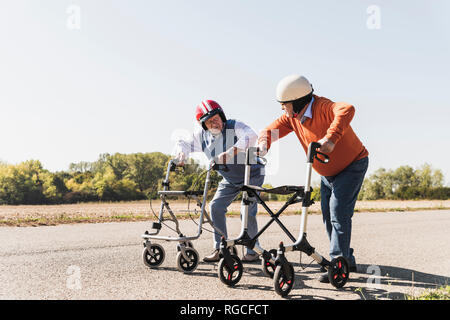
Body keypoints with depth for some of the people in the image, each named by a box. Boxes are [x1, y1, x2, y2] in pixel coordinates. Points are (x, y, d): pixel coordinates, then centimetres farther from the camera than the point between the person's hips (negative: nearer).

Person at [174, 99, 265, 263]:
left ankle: (252, 251, -1)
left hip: (251, 174, -6)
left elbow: (251, 136, -44)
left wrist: (229, 152, -55)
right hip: (230, 179, 6)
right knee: (216, 206, -5)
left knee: (247, 211, -16)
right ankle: (219, 249, 5)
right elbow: (183, 143, 2)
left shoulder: (234, 126, -25)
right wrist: (181, 153, -22)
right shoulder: (201, 135, -8)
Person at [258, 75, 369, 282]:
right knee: (328, 216, 11)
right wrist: (263, 143, -27)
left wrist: (331, 138, -62)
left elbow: (347, 110, -50)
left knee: (339, 213, -16)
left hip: (352, 166, -9)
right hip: (328, 174, 9)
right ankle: (347, 259, 24)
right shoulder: (292, 117, -6)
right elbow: (272, 129, -4)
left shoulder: (322, 107, -31)